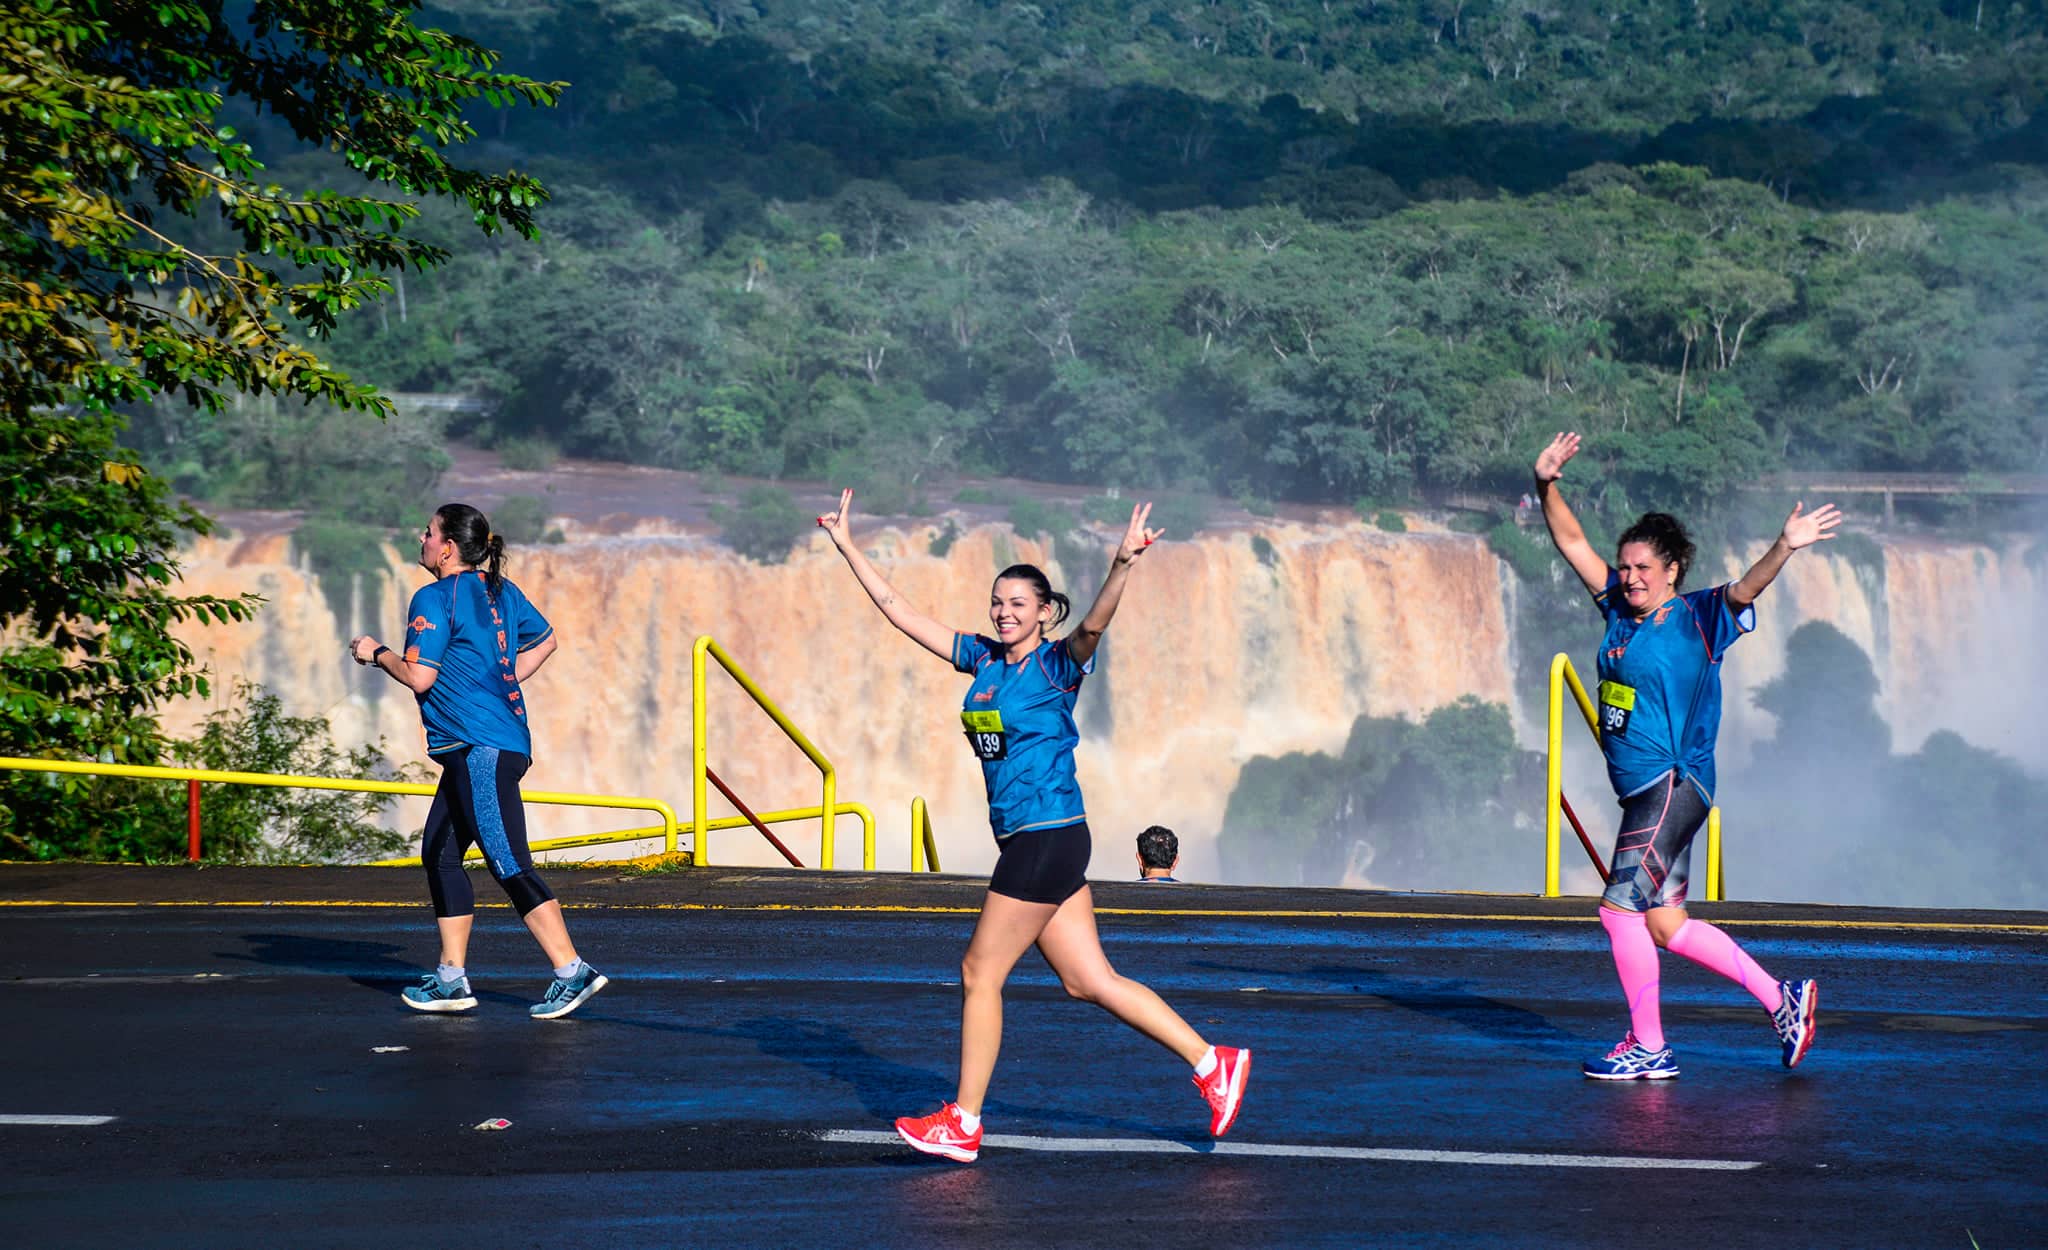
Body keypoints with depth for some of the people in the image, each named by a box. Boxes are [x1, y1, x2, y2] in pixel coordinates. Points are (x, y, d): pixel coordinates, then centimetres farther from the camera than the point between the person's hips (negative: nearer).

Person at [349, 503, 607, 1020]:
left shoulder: (434, 599, -10)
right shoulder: (499, 590, 15)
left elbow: (418, 677, -13)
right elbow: (546, 640, 27)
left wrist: (377, 652, 4)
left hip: (480, 748, -10)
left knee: (510, 864, -13)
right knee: (439, 854, 14)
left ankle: (572, 972, -19)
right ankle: (451, 980, 16)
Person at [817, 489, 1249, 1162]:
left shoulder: (1057, 665, -8)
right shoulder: (982, 659, 11)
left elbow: (1094, 623, -28)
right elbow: (898, 610, 16)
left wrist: (1123, 563, -46)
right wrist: (847, 546, 14)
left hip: (1048, 835, -8)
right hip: (1025, 839, 8)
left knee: (980, 973, -1)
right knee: (1088, 981, 8)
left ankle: (962, 1123, 9)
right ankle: (1213, 1064, 12)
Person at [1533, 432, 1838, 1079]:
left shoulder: (1698, 619, -8)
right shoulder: (1620, 607, 11)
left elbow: (1744, 589, -25)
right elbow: (1571, 541, 15)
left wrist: (1784, 547, -42)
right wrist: (1547, 485, 4)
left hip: (1673, 782, -8)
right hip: (1645, 791, 8)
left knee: (1622, 909, -11)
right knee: (1664, 924, 9)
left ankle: (1648, 1046, -1)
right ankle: (1781, 998, 16)